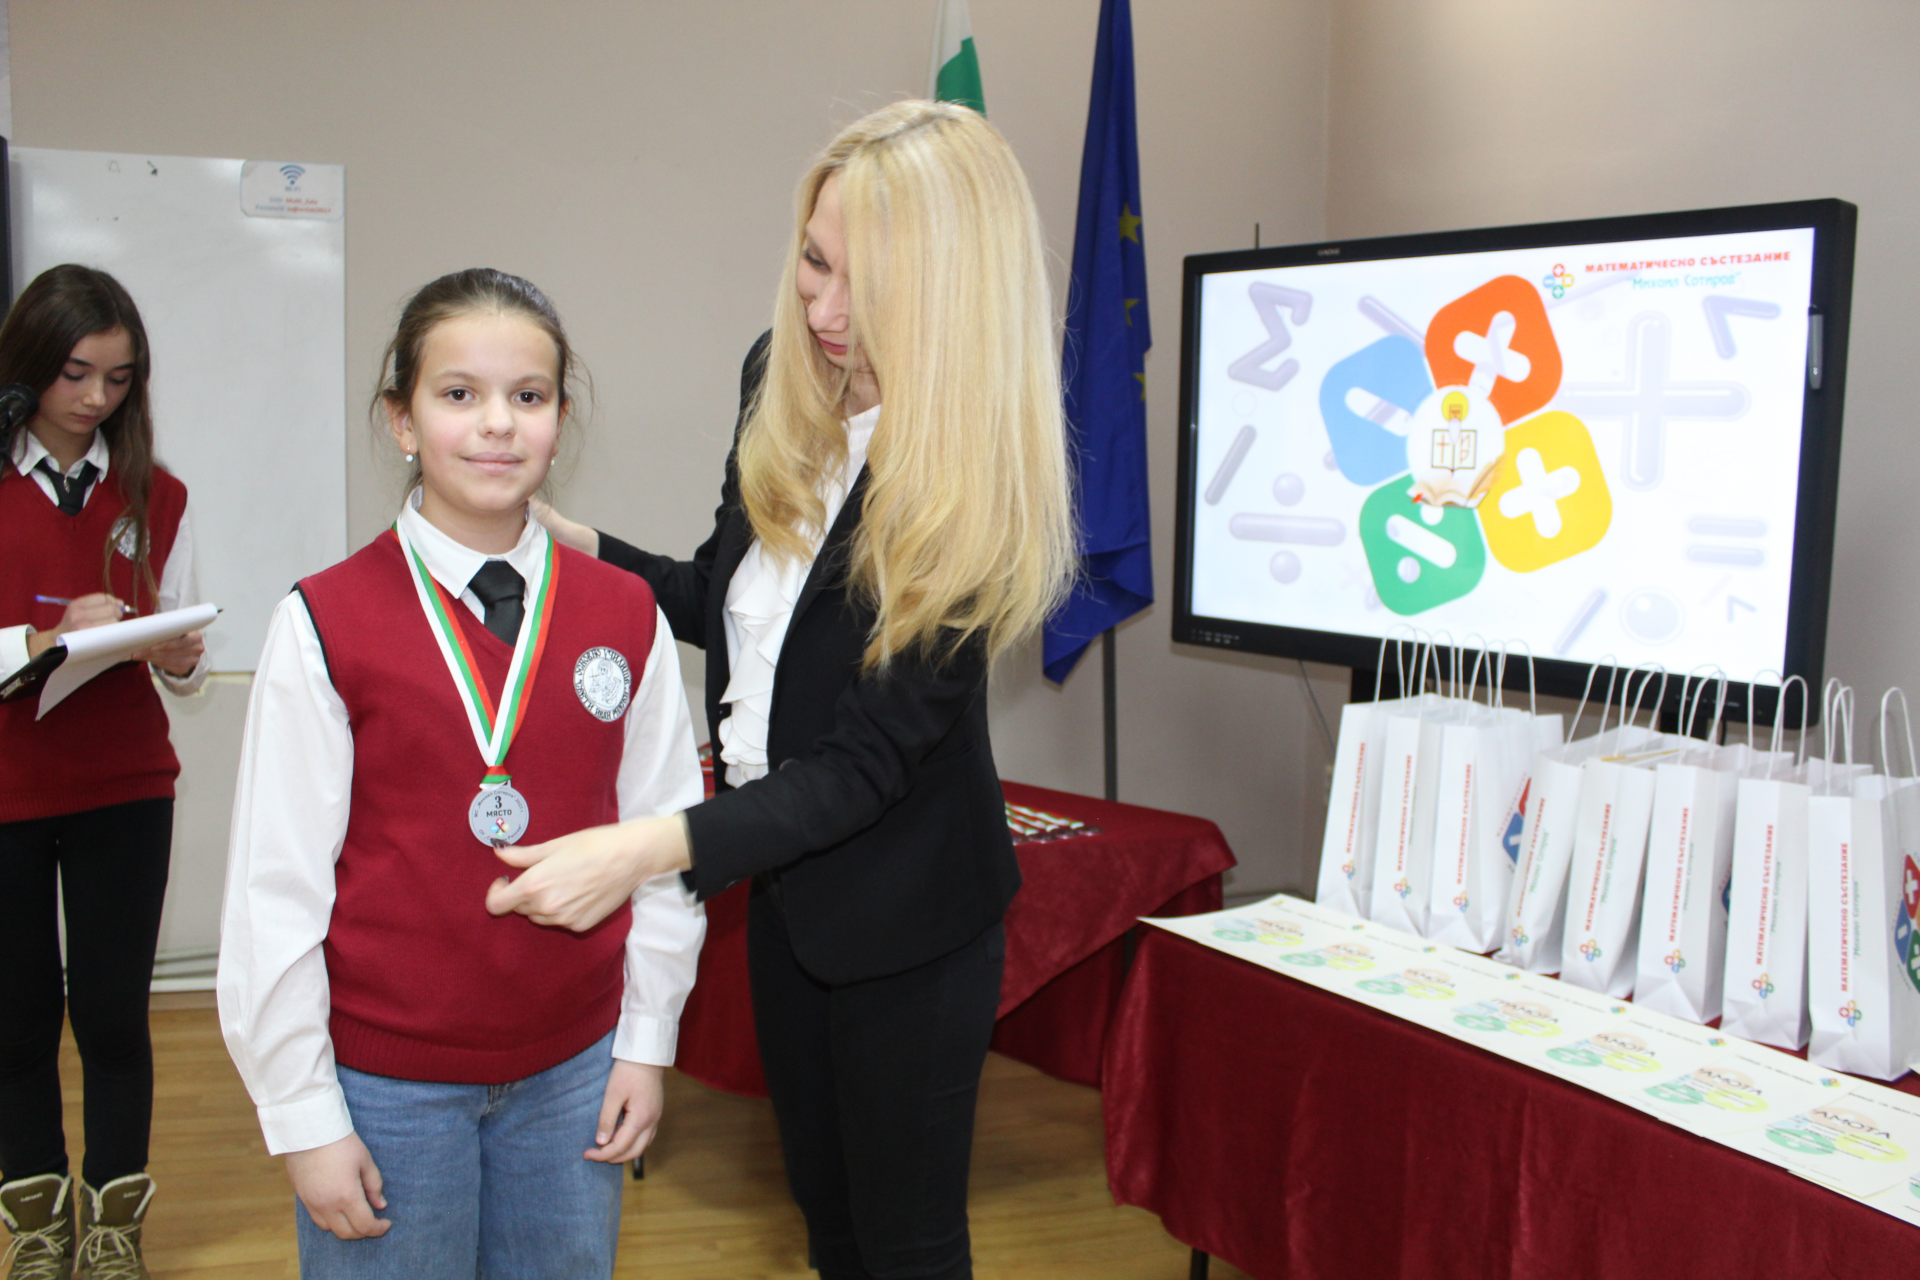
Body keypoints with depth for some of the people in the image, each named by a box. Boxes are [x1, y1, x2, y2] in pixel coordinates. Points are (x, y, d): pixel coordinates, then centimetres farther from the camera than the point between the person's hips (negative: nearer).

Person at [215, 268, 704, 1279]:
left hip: (572, 1071, 3)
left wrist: (646, 1043, 4)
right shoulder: (323, 625, -10)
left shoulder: (627, 616, -2)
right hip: (384, 1085, -2)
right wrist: (303, 1116, -5)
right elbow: (275, 882, -7)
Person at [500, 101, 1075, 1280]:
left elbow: (866, 765, -24)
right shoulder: (783, 381, -5)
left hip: (905, 915, -6)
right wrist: (560, 537, -5)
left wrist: (649, 849, -32)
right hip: (785, 876, 7)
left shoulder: (968, 479, -25)